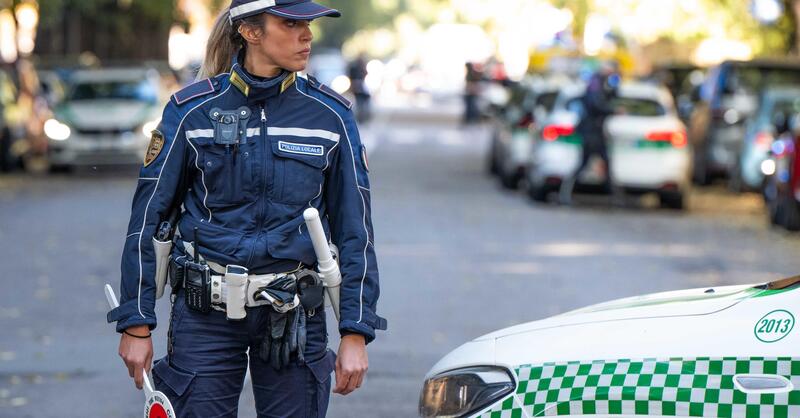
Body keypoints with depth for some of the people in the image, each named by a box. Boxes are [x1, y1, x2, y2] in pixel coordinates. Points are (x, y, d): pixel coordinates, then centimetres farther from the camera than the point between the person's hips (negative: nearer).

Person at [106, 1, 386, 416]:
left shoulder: (330, 115, 2)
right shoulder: (193, 110, -2)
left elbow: (354, 229, 5)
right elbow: (148, 216, 2)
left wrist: (356, 333, 0)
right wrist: (136, 324, -1)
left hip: (294, 318, 1)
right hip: (205, 313, -1)